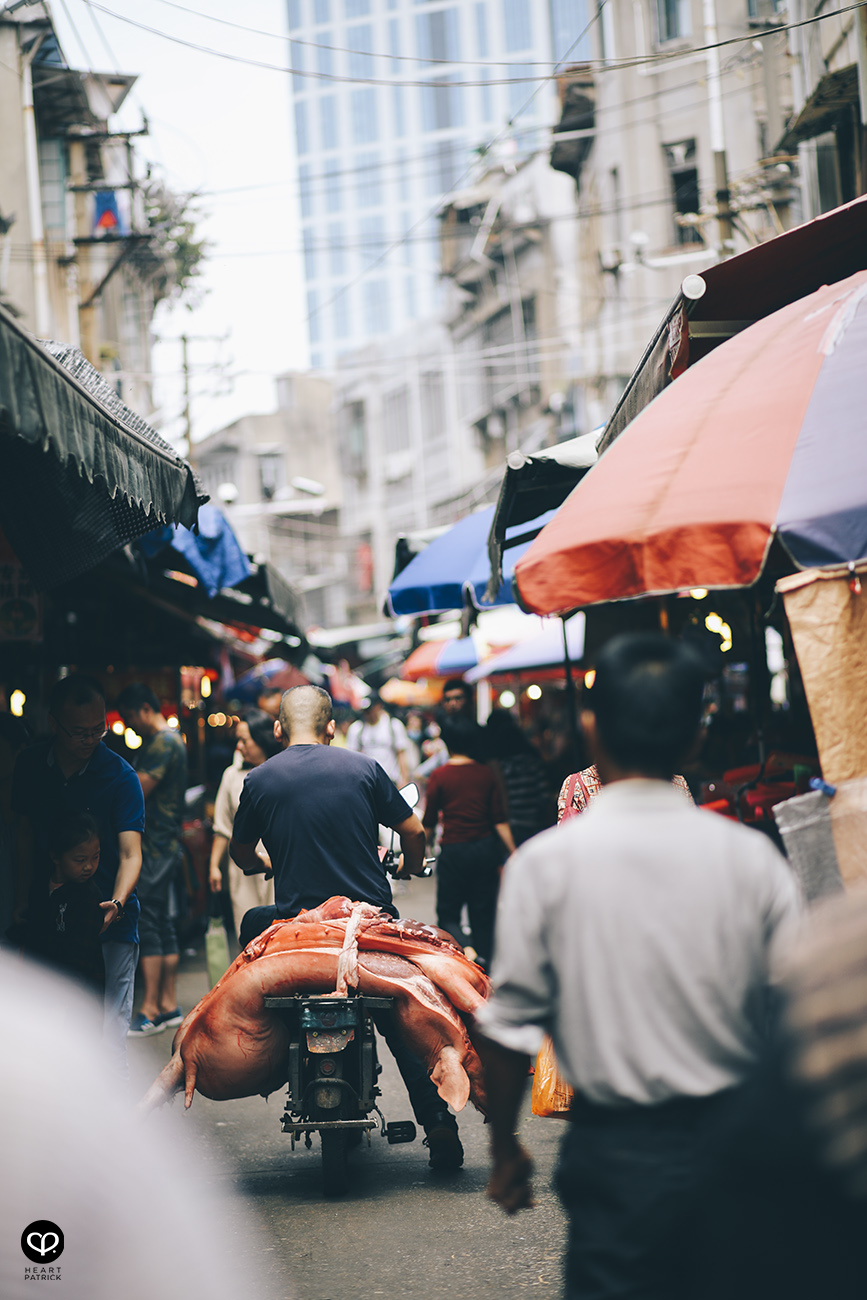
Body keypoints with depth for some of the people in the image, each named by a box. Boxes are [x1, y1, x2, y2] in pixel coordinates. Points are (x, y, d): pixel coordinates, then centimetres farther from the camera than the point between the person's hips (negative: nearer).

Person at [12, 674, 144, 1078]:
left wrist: (116, 903, -30)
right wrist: (26, 902, 12)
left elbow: (130, 853, -12)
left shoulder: (119, 776, -6)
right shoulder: (30, 765, 5)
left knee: (106, 1041, -11)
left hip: (109, 924, -3)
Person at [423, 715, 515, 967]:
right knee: (483, 913, 13)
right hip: (486, 849, 3)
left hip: (454, 850, -3)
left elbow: (429, 822, 0)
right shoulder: (486, 774, 1)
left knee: (448, 914, 5)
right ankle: (484, 959, 13)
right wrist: (514, 853, 5)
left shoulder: (439, 776, -6)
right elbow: (500, 820, 0)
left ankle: (462, 951, -20)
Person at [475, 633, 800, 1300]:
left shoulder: (546, 863, -9)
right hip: (740, 1141, 2)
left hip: (618, 1153, -2)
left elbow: (509, 1026, -7)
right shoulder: (753, 857, -5)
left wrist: (506, 1146, 8)